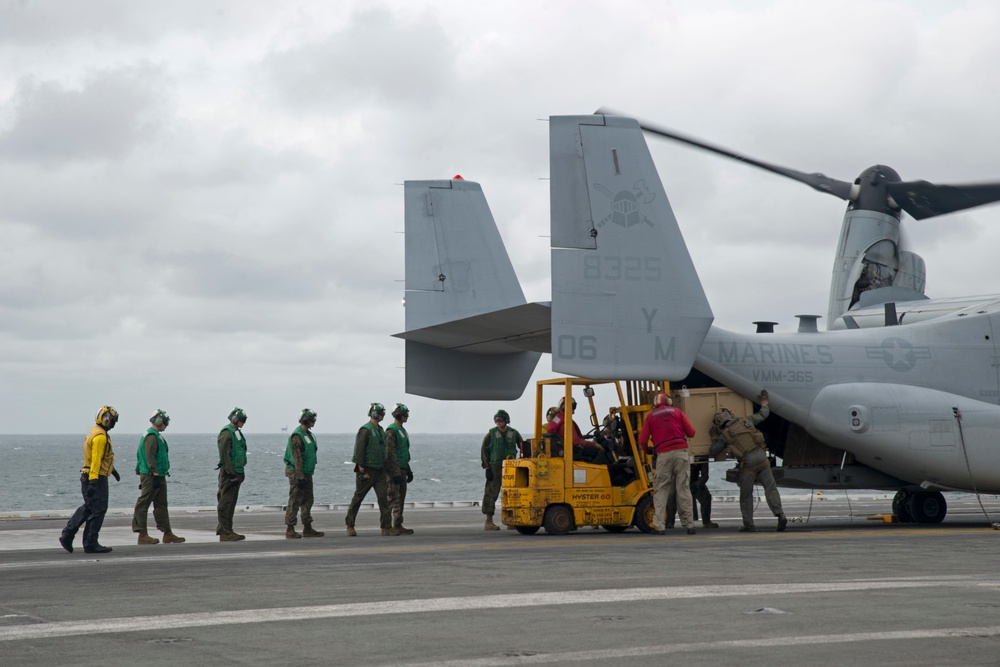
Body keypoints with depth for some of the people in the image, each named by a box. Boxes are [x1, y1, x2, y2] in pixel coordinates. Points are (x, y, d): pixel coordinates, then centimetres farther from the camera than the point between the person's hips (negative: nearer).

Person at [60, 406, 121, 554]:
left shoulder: (96, 432, 16)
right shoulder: (100, 436, -17)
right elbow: (96, 460, -23)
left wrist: (112, 470, 39)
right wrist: (93, 481, -27)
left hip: (91, 477, 10)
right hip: (97, 478, -10)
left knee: (88, 508, 17)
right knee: (98, 510, -3)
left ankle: (67, 535, 14)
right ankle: (91, 544, 2)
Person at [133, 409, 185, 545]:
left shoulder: (156, 436, 18)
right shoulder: (152, 436, -14)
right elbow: (149, 457, -22)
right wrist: (155, 474, -25)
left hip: (158, 477, 11)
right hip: (151, 476, -11)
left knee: (161, 505, 11)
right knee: (143, 504, -6)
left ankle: (167, 533, 15)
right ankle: (142, 535, -6)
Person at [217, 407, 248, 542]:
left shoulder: (237, 432, 19)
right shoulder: (227, 432, -12)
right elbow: (225, 454, -18)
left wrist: (240, 472, 22)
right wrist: (231, 473, -21)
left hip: (236, 473, 10)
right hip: (228, 474, -10)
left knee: (231, 503, 13)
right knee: (225, 503, -8)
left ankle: (228, 530, 18)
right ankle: (225, 532, -8)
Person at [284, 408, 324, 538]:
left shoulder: (308, 435, 14)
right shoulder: (297, 436, -16)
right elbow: (297, 458, -20)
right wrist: (300, 477, -23)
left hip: (306, 473, 10)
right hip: (296, 473, -10)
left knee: (307, 501, 11)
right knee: (295, 502, -6)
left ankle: (307, 529, 17)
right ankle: (290, 530, -2)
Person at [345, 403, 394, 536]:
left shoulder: (380, 430, 15)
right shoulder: (365, 430, -12)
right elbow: (359, 450, -16)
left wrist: (385, 468, 19)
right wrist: (362, 471, -19)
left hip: (379, 470, 7)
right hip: (367, 470, -7)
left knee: (384, 497, -3)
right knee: (358, 498, 3)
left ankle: (386, 527, -6)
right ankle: (350, 526, 13)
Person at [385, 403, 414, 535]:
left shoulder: (402, 430, 17)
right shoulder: (391, 431, -13)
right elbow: (390, 453, -19)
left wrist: (408, 470, 21)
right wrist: (396, 473, -23)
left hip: (401, 469, 10)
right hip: (394, 470, -10)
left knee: (400, 499, 9)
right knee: (393, 499, -9)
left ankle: (398, 526, 12)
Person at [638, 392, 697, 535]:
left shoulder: (651, 417, 12)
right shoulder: (677, 412, 12)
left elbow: (642, 441, 6)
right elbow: (691, 433, 8)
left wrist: (648, 449, 27)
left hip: (663, 455, 0)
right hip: (680, 452, 0)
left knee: (660, 490, 4)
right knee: (683, 489, 4)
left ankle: (659, 526, -5)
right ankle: (689, 525, 3)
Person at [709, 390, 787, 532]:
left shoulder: (725, 435, 4)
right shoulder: (745, 420, 12)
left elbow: (713, 451, 9)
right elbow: (763, 414, 26)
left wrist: (714, 438, 26)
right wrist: (764, 402, 45)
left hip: (747, 464, -3)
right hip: (762, 458, 3)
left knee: (746, 496, 10)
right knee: (770, 488, 1)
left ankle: (749, 524, 10)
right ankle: (780, 515, -17)